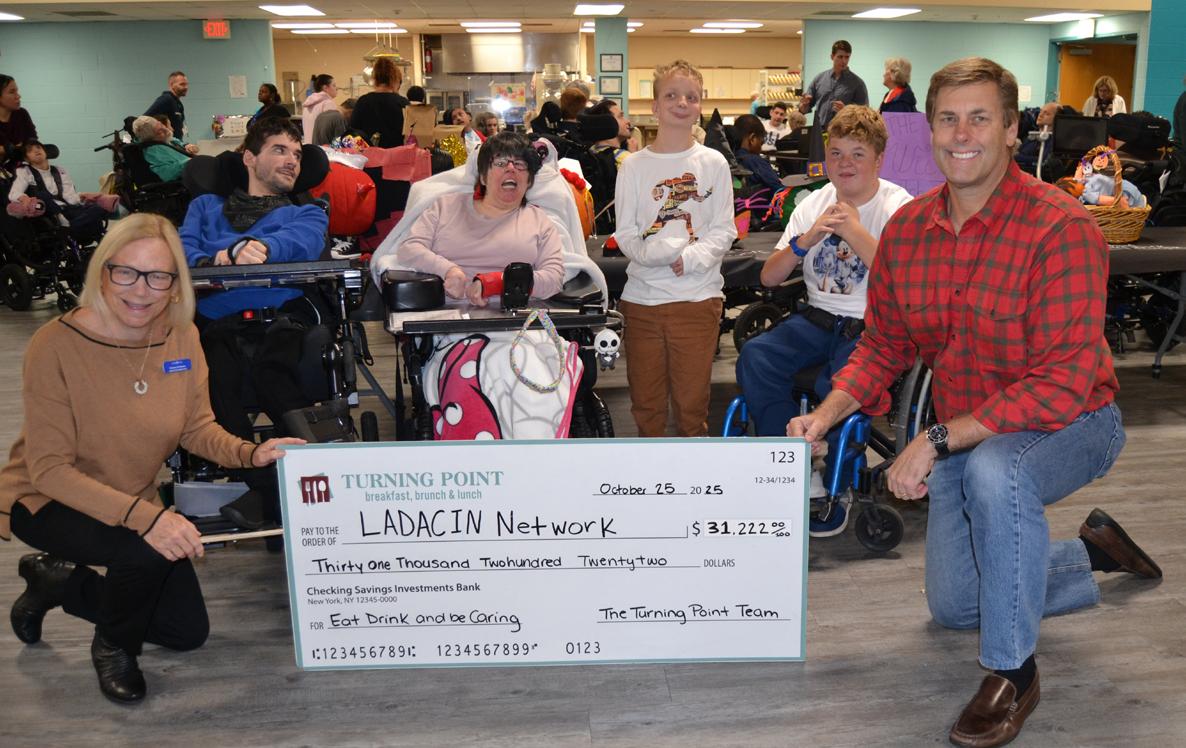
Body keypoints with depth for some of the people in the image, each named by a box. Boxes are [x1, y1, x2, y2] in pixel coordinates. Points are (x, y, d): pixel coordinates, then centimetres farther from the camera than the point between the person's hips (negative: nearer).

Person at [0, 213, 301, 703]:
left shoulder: (181, 336, -11)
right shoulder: (56, 346, -27)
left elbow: (197, 428, -3)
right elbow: (49, 469, -26)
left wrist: (250, 454, -25)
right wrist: (143, 516, -40)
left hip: (134, 502, 6)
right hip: (45, 501, -6)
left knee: (189, 632, 12)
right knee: (149, 551, -36)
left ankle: (59, 581, 32)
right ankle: (113, 645, -1)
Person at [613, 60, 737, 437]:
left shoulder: (713, 163, 4)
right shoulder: (634, 166, 4)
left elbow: (724, 229, 1)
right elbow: (624, 232, 1)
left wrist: (691, 257, -16)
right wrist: (653, 253, -19)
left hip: (698, 295, -1)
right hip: (642, 295, 1)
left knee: (692, 398, 6)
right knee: (645, 396, 9)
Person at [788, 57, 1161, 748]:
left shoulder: (1061, 229, -26)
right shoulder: (906, 230, -7)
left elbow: (1061, 384, -30)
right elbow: (885, 344, 3)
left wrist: (937, 442, -32)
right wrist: (827, 415, -13)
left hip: (1070, 424, -6)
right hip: (965, 435, 6)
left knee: (994, 470, -41)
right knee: (954, 607, 14)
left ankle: (1014, 671, -18)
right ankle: (1092, 550, 40)